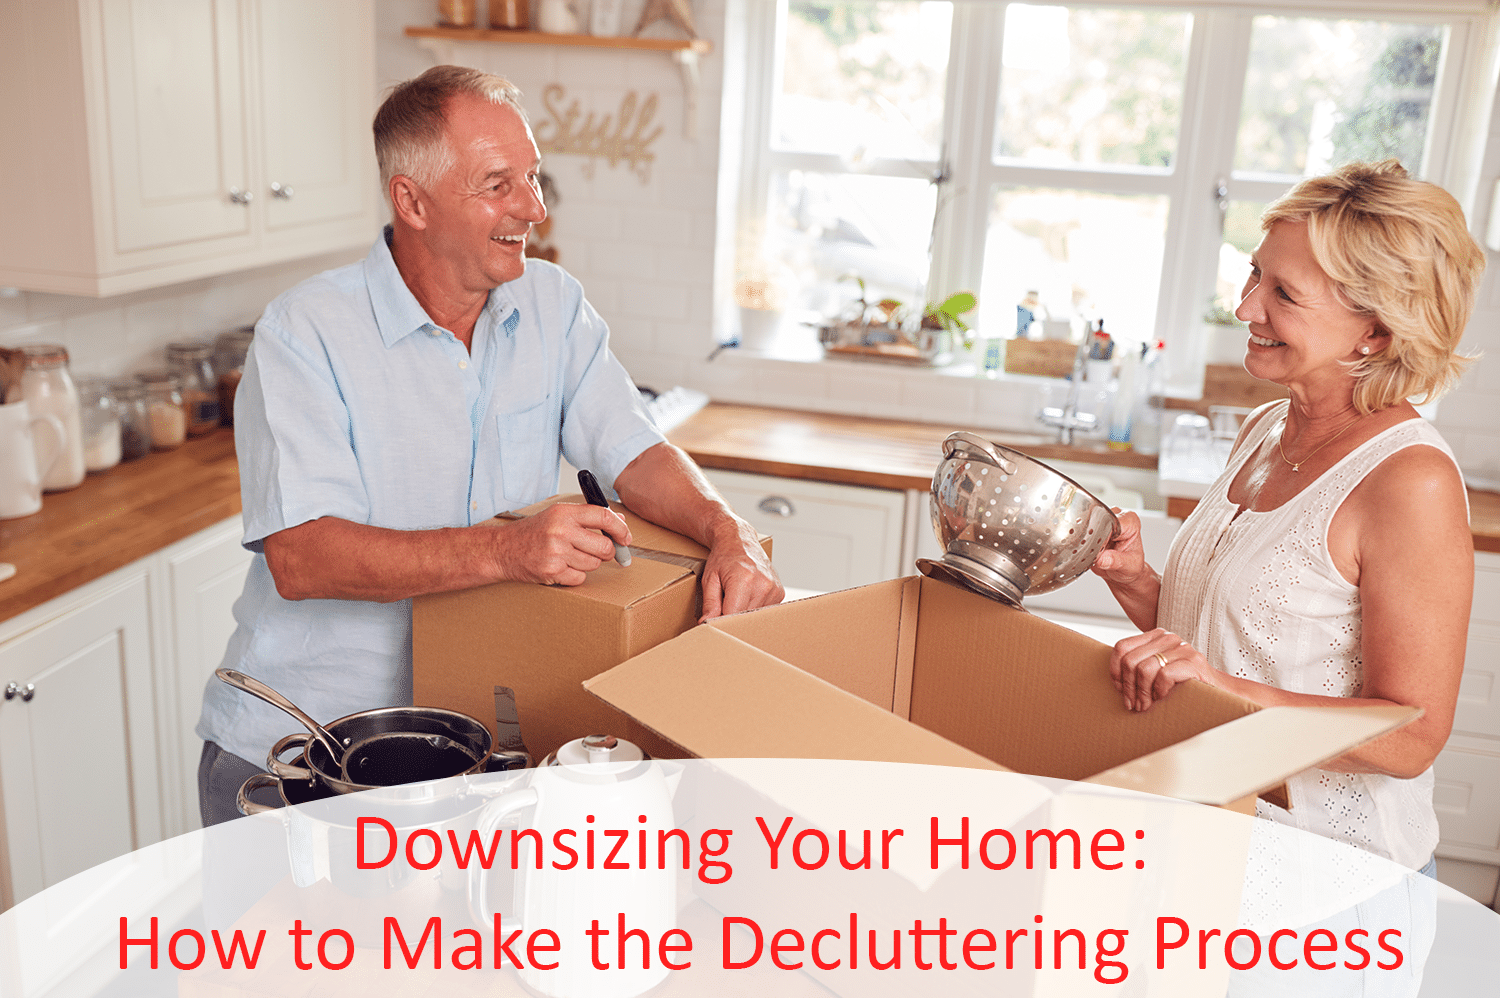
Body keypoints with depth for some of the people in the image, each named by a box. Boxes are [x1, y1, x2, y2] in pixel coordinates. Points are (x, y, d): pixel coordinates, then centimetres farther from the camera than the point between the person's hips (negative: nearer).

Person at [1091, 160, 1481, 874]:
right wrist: (1133, 581, -5)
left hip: (1331, 861, -6)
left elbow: (1411, 738, -18)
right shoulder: (1265, 429, 7)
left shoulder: (1412, 480, -17)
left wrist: (1223, 688, -28)